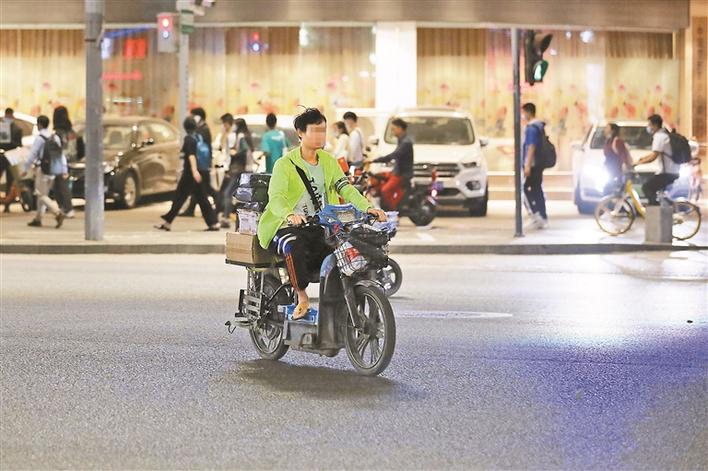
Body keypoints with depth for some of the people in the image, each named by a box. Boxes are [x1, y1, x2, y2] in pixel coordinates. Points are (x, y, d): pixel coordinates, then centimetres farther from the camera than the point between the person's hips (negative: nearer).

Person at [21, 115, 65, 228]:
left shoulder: (39, 139, -13)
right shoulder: (55, 138, 7)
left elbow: (32, 155, -12)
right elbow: (61, 154, 7)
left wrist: (26, 169, -3)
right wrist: (64, 170, 10)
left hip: (42, 169, -7)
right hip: (52, 171, 7)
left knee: (42, 195, -3)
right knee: (43, 194, 16)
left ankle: (58, 213, -22)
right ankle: (38, 219, 21)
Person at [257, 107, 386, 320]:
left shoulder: (329, 162, 14)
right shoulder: (285, 164, -4)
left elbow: (346, 188, 2)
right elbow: (275, 197, -18)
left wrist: (367, 207, -18)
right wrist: (289, 215, -42)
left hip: (322, 229, 5)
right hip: (288, 228, -5)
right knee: (294, 246, -39)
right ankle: (302, 297, -25)